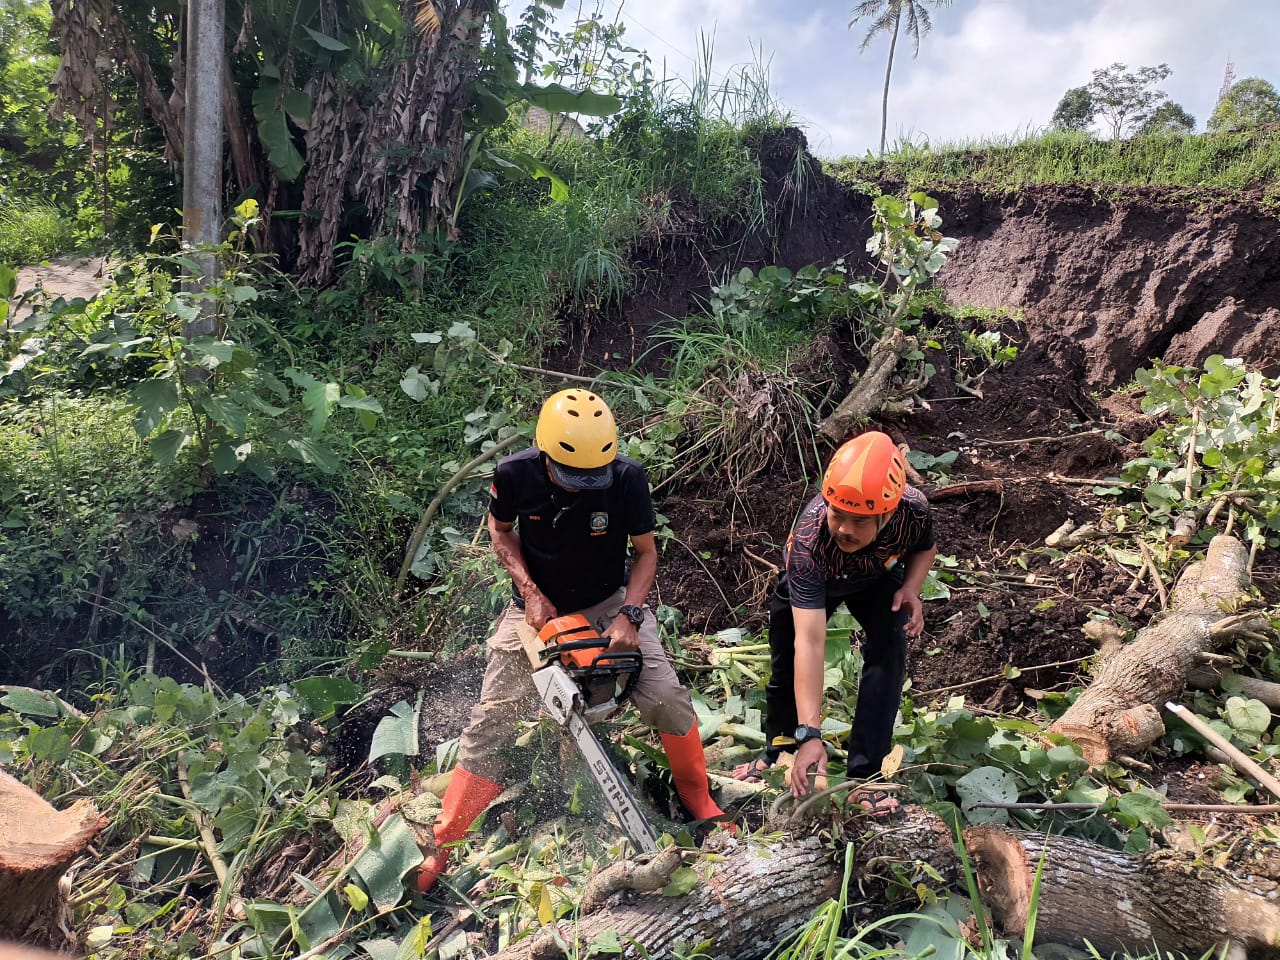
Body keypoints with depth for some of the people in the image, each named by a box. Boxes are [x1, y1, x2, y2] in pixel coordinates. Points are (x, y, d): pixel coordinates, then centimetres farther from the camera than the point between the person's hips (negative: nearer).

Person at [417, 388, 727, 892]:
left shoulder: (627, 479, -24)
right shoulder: (514, 475, -22)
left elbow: (646, 552, -10)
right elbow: (501, 530, -1)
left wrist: (629, 616, -23)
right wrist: (530, 591, -14)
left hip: (610, 602, 0)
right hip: (537, 608, 0)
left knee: (666, 696, -16)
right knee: (492, 720, -4)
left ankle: (698, 798, 12)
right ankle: (442, 847, 10)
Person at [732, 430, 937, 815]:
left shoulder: (913, 510, -38)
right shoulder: (809, 539, -48)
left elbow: (925, 549, -9)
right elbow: (809, 642, -50)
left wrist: (911, 588, -30)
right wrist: (809, 735, -54)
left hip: (878, 579, 2)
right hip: (808, 581, -1)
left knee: (888, 654, -20)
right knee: (787, 665, 7)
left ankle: (864, 775, -10)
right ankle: (778, 751, 36)